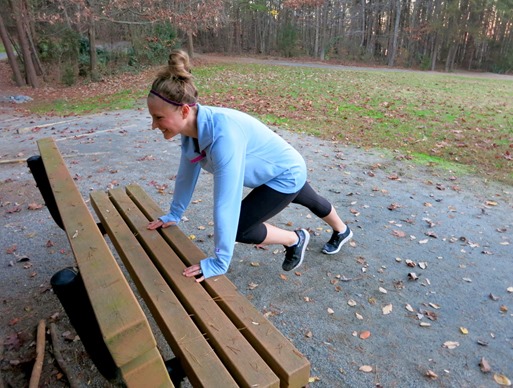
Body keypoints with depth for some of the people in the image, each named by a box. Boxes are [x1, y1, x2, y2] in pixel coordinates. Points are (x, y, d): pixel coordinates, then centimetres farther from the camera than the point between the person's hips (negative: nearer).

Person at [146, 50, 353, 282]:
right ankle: (342, 231, 61)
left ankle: (295, 240, 16)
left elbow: (227, 203, -41)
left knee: (237, 228, -10)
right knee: (311, 202, 30)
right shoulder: (193, 126, -16)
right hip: (283, 170, 8)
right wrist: (174, 214, 8)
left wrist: (219, 262, -33)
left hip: (287, 174, -7)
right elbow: (186, 174, -2)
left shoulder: (223, 135, -42)